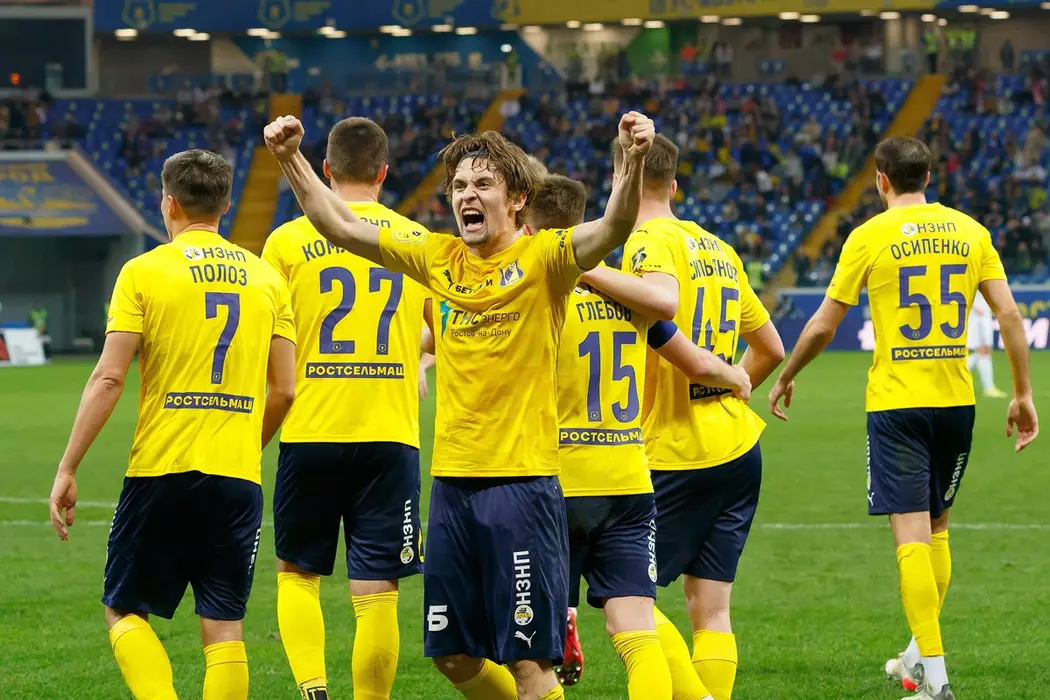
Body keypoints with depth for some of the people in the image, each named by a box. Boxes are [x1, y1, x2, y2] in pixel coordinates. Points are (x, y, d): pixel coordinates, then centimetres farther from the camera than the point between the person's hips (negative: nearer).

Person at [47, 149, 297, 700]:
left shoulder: (144, 272, -3)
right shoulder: (266, 277, 8)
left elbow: (108, 379, -9)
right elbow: (284, 391, 7)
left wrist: (67, 470, -4)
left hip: (161, 469, -3)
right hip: (238, 476, 3)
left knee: (125, 611, 9)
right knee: (224, 628, 6)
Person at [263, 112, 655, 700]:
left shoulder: (542, 259, -7)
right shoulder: (440, 258, 9)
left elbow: (613, 228, -25)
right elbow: (341, 227, 15)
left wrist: (634, 163, -41)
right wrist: (292, 159, 7)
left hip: (523, 481, -6)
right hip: (452, 480, 6)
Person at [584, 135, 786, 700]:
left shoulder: (649, 241, -9)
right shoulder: (719, 249, 15)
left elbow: (663, 299, -32)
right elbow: (771, 349, 22)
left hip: (676, 456, -7)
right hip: (738, 446, 7)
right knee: (710, 610, 7)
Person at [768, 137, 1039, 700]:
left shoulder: (870, 236, -4)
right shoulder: (970, 231, 6)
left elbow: (822, 326, -1)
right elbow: (1009, 313, 1)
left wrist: (785, 379, 15)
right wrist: (1022, 394, 8)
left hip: (896, 401, -4)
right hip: (956, 399, 4)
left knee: (912, 536, -5)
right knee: (936, 528, 19)